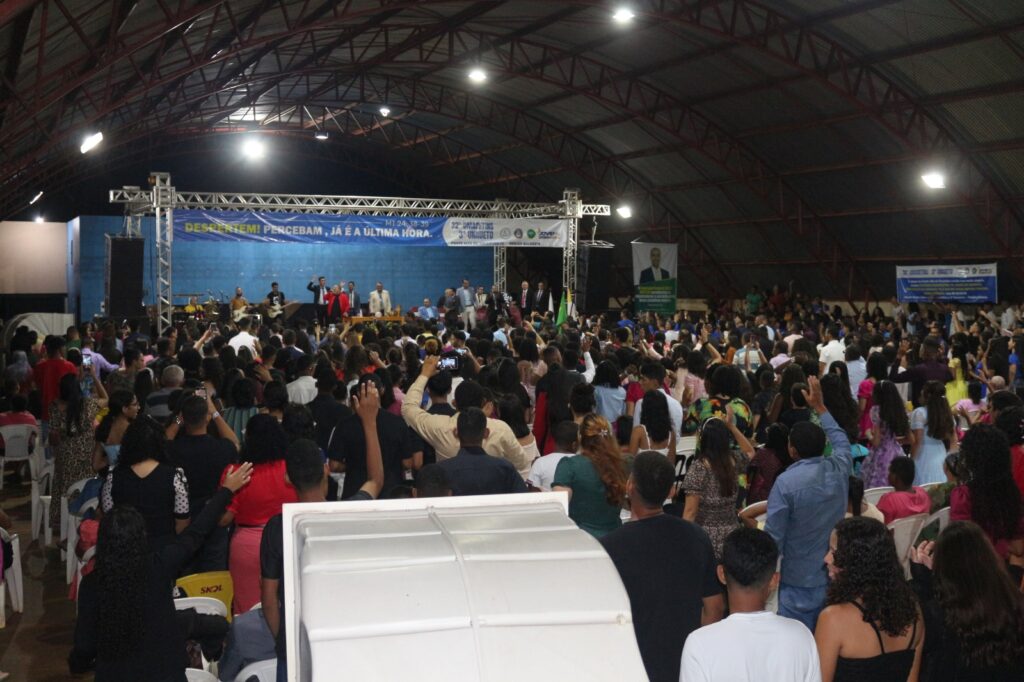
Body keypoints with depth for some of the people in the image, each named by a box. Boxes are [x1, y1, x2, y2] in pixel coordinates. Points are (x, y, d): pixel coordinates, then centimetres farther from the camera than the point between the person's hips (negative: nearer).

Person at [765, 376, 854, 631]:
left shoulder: (786, 483, -19)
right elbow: (841, 440, 20)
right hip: (837, 578, 5)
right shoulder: (839, 469, -4)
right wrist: (819, 407, 29)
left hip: (800, 584, -5)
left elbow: (773, 536, -15)